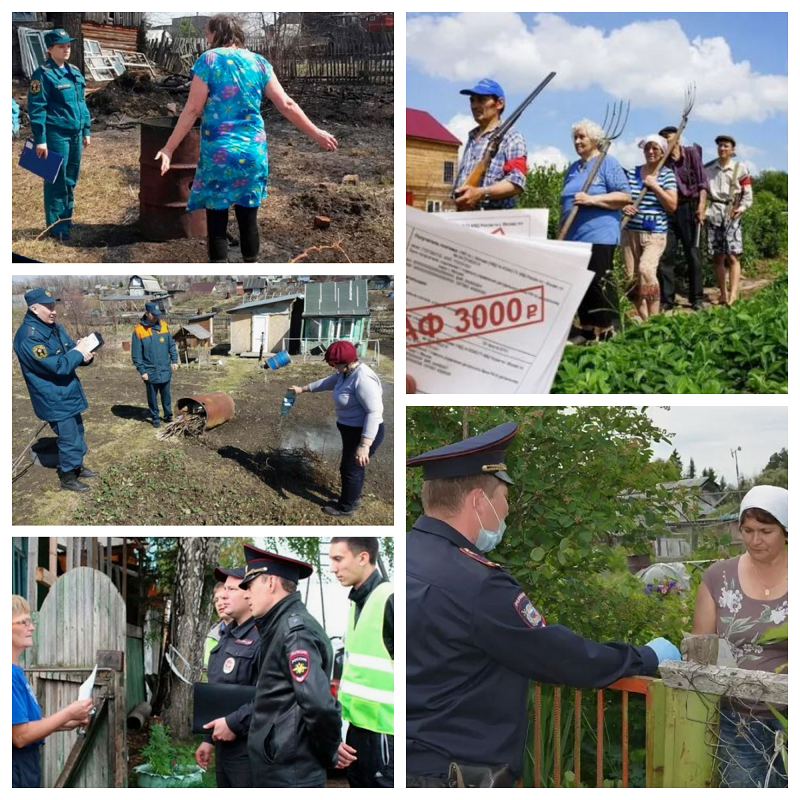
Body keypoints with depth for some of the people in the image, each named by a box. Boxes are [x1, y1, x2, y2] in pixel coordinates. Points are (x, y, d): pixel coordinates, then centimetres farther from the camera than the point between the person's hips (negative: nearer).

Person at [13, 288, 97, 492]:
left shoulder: (54, 328, 5)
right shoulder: (28, 337, -26)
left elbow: (69, 355, 11)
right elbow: (56, 366, -30)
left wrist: (84, 355, -12)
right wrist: (78, 352, -18)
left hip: (69, 394, 9)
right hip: (54, 399, -9)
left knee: (77, 432, 22)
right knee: (68, 438, 1)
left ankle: (77, 466, 41)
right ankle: (67, 478, 17)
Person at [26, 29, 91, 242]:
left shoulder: (75, 72, 12)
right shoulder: (43, 74, -11)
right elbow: (36, 109, -14)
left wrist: (86, 130, 17)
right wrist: (40, 139, -17)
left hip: (75, 133, 7)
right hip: (56, 134, -7)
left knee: (71, 180, 15)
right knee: (57, 181, -3)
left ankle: (66, 219, 26)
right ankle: (56, 226, 3)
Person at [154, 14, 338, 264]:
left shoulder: (208, 60, -4)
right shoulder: (259, 62, 7)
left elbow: (193, 110, -8)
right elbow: (286, 105, 4)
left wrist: (169, 149, -5)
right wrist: (316, 134, 14)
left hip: (218, 154, -4)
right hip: (253, 152, 4)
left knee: (217, 223, 1)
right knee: (248, 219, 11)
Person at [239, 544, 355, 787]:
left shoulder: (295, 629, -16)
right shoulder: (279, 627, 14)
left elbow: (319, 704, -27)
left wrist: (330, 753, -13)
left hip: (290, 775, -9)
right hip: (276, 770, 9)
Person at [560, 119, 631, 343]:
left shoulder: (608, 163, -3)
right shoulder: (574, 168, 19)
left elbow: (625, 196, -12)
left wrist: (592, 199, -20)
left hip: (599, 236, -8)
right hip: (574, 237, 8)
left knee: (599, 283, -8)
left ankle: (608, 331, -4)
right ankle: (586, 330, 15)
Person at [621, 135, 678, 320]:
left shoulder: (667, 175, 1)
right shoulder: (632, 173, 10)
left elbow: (672, 206, -5)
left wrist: (655, 186, -13)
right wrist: (624, 207, -8)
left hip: (655, 234, -4)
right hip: (630, 232, 4)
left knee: (646, 269, -25)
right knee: (632, 277, 1)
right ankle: (644, 319, 12)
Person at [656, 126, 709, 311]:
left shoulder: (691, 153, 2)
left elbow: (702, 181, -3)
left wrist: (701, 205, -15)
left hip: (688, 208, -2)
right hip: (668, 210, 2)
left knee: (693, 254, 3)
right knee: (665, 255, -2)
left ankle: (697, 299, 12)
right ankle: (666, 300, 3)